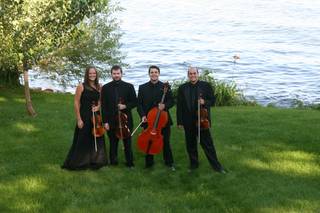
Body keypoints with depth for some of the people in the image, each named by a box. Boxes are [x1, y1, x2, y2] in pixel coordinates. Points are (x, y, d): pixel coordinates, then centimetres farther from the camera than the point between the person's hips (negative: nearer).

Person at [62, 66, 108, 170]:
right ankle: (77, 163, 17)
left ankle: (94, 161, 28)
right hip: (84, 117, -5)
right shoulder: (81, 86, -9)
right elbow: (76, 103, -9)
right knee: (82, 140, 3)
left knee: (96, 140, 11)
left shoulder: (99, 87, 4)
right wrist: (79, 119, -13)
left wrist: (98, 107, -6)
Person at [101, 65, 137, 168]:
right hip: (111, 121, 0)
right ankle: (113, 163, 18)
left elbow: (134, 102, 6)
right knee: (113, 144, 8)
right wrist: (105, 121, -5)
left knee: (127, 144, 5)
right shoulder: (106, 88, 5)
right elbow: (103, 106, 2)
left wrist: (125, 106, -14)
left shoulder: (129, 86, 4)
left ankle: (130, 163, 14)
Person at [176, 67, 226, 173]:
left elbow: (212, 100, 4)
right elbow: (179, 106, 4)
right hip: (188, 122, 2)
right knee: (190, 145, 11)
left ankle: (216, 165, 9)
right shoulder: (182, 88, 5)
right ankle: (194, 164, 25)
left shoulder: (206, 85, 1)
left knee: (207, 144, 1)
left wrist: (204, 102, -18)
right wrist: (179, 121, 0)